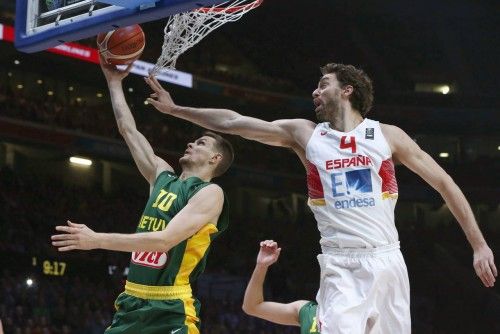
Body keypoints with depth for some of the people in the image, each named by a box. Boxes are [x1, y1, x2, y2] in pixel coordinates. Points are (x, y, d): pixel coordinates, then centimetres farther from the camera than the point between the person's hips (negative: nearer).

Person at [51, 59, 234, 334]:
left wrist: (97, 240, -23)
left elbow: (165, 240, -20)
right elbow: (129, 130, 24)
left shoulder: (210, 193, -7)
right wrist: (114, 82, 25)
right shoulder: (163, 177, 15)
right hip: (132, 304, 8)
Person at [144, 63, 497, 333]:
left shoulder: (387, 135, 6)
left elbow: (444, 183, 8)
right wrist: (175, 108, 9)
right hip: (339, 267, 0)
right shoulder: (304, 133, 10)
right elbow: (232, 122, 11)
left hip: (386, 261, 0)